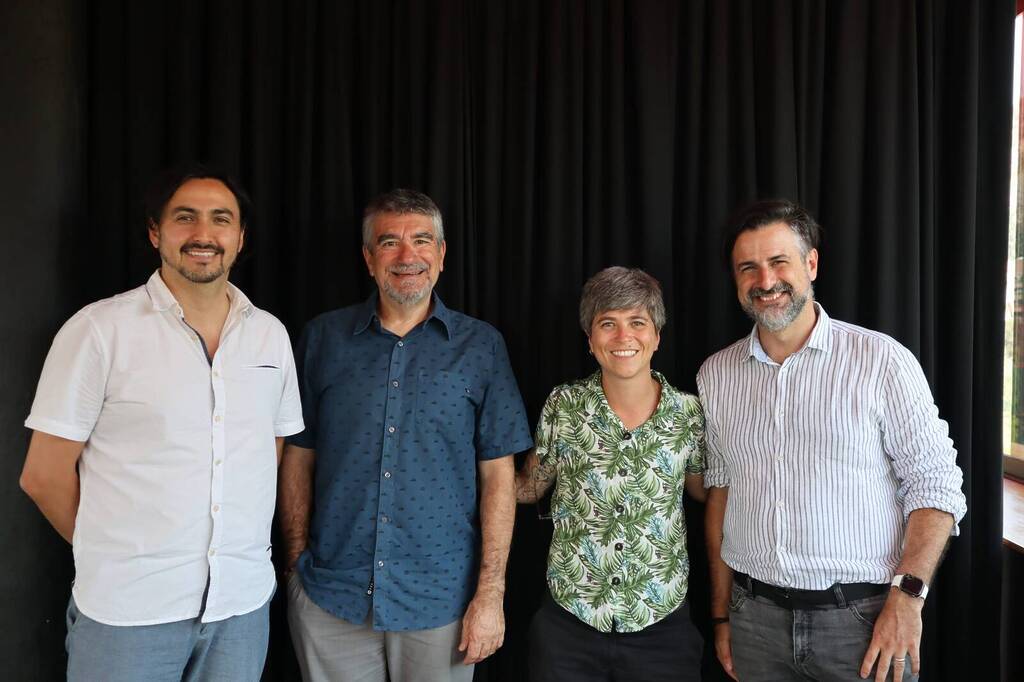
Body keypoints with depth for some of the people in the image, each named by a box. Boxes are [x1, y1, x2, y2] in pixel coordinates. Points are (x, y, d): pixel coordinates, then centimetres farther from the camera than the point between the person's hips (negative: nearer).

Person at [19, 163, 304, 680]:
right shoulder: (100, 329, -8)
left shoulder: (271, 334, 3)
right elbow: (44, 475, -4)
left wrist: (239, 552, 6)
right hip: (126, 609, -3)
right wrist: (114, 556, 4)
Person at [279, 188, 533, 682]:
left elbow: (498, 474, -3)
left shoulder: (481, 346, -2)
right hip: (329, 598, 1)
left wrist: (491, 592, -7)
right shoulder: (324, 338, 2)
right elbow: (299, 458, 6)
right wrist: (296, 564, 3)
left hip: (441, 602, -1)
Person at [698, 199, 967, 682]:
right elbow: (719, 491, 8)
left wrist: (906, 597, -15)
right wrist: (721, 613, 8)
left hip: (863, 619, -3)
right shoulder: (716, 375, 3)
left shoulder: (882, 360, -8)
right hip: (755, 617, 3)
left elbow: (935, 487, -6)